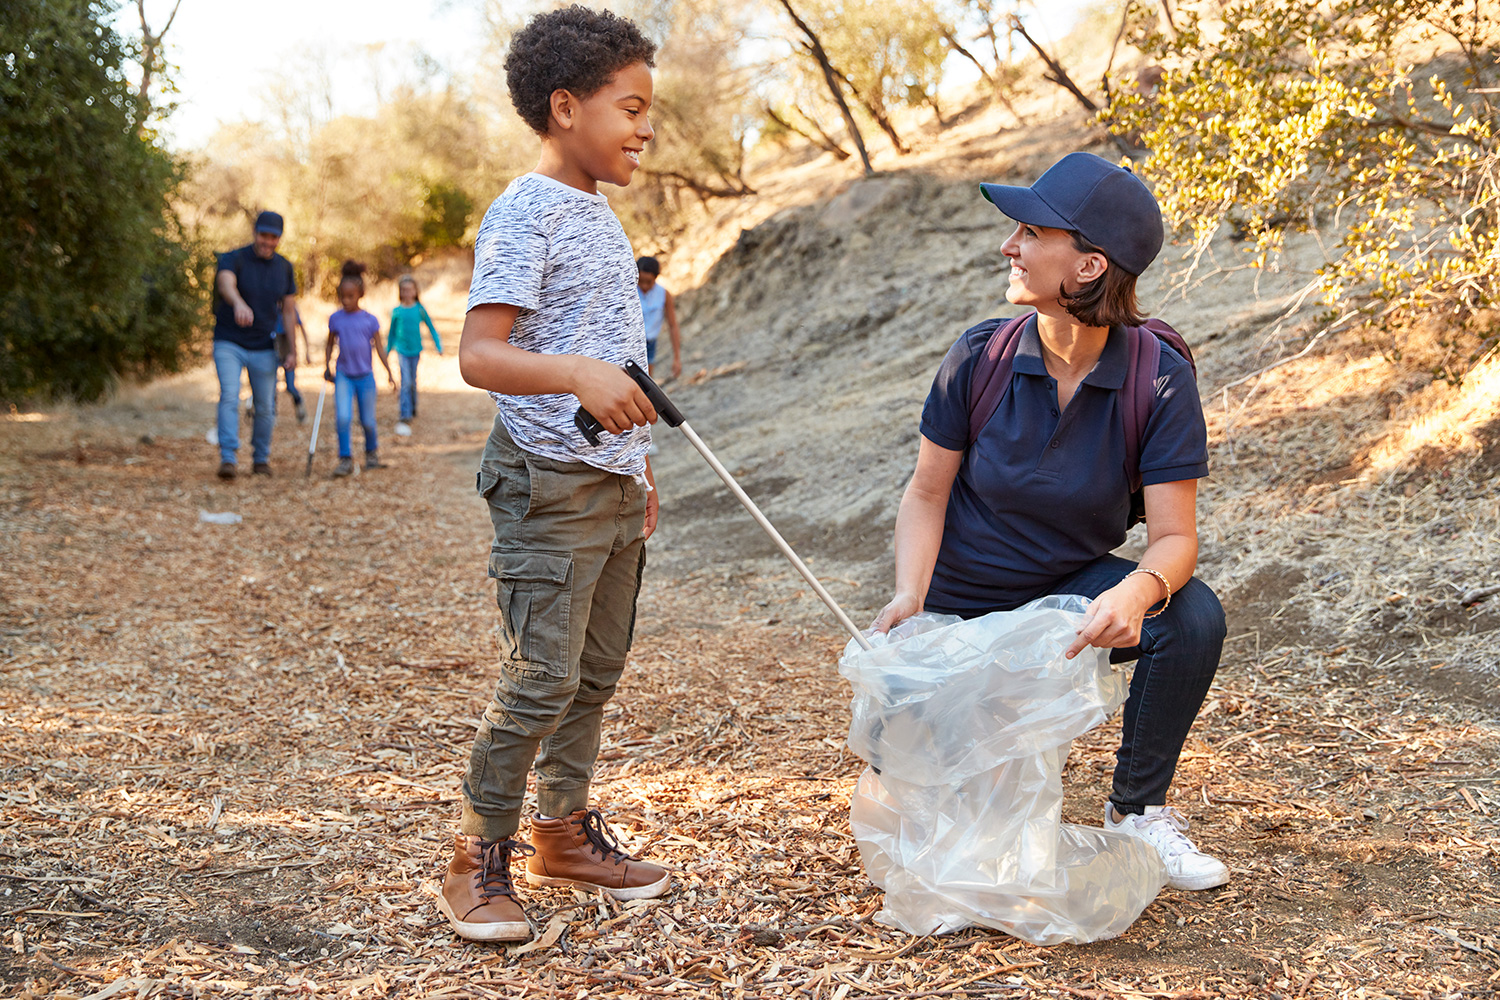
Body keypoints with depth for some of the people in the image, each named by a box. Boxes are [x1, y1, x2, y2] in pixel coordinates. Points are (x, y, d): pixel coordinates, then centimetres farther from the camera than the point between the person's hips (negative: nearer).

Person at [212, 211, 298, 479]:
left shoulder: (284, 268, 4)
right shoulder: (234, 259, -11)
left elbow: (289, 309, 10)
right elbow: (226, 283, -33)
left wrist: (291, 349, 4)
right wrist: (239, 304, -56)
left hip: (264, 348, 3)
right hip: (229, 343, -3)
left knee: (265, 407, 6)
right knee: (229, 397, -19)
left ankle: (261, 458, 24)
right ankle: (229, 458, -21)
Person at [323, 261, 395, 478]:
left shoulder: (370, 320, -2)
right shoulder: (336, 319, 1)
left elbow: (379, 348, 1)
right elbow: (330, 345, 12)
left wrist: (389, 372, -3)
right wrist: (327, 367, 4)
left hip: (365, 375, 0)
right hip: (344, 375, 0)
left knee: (367, 421, 8)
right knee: (343, 417, -16)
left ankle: (372, 453, 31)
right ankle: (346, 460, -9)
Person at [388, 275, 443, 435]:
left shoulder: (420, 309, -3)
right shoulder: (397, 311, -1)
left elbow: (431, 328, 6)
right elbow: (392, 333, 11)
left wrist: (438, 347, 1)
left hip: (415, 350, 1)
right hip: (402, 350, -1)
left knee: (412, 382, 14)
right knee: (405, 382, -12)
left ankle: (413, 411, 36)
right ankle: (405, 418, -17)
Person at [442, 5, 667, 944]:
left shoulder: (601, 212, 15)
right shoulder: (524, 213, -13)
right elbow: (480, 353, -22)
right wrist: (578, 374, -38)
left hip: (614, 485, 9)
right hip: (550, 485, -9)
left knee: (598, 673, 15)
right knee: (542, 682, -8)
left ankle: (565, 829, 29)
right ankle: (479, 860, 6)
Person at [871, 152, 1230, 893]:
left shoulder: (1158, 379, -20)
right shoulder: (979, 358, -17)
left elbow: (1174, 537, -22)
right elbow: (927, 494, -7)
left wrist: (1137, 591, -45)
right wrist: (910, 592, -26)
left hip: (1075, 592, 0)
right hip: (969, 605, 1)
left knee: (1193, 617, -30)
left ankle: (1137, 810, -5)